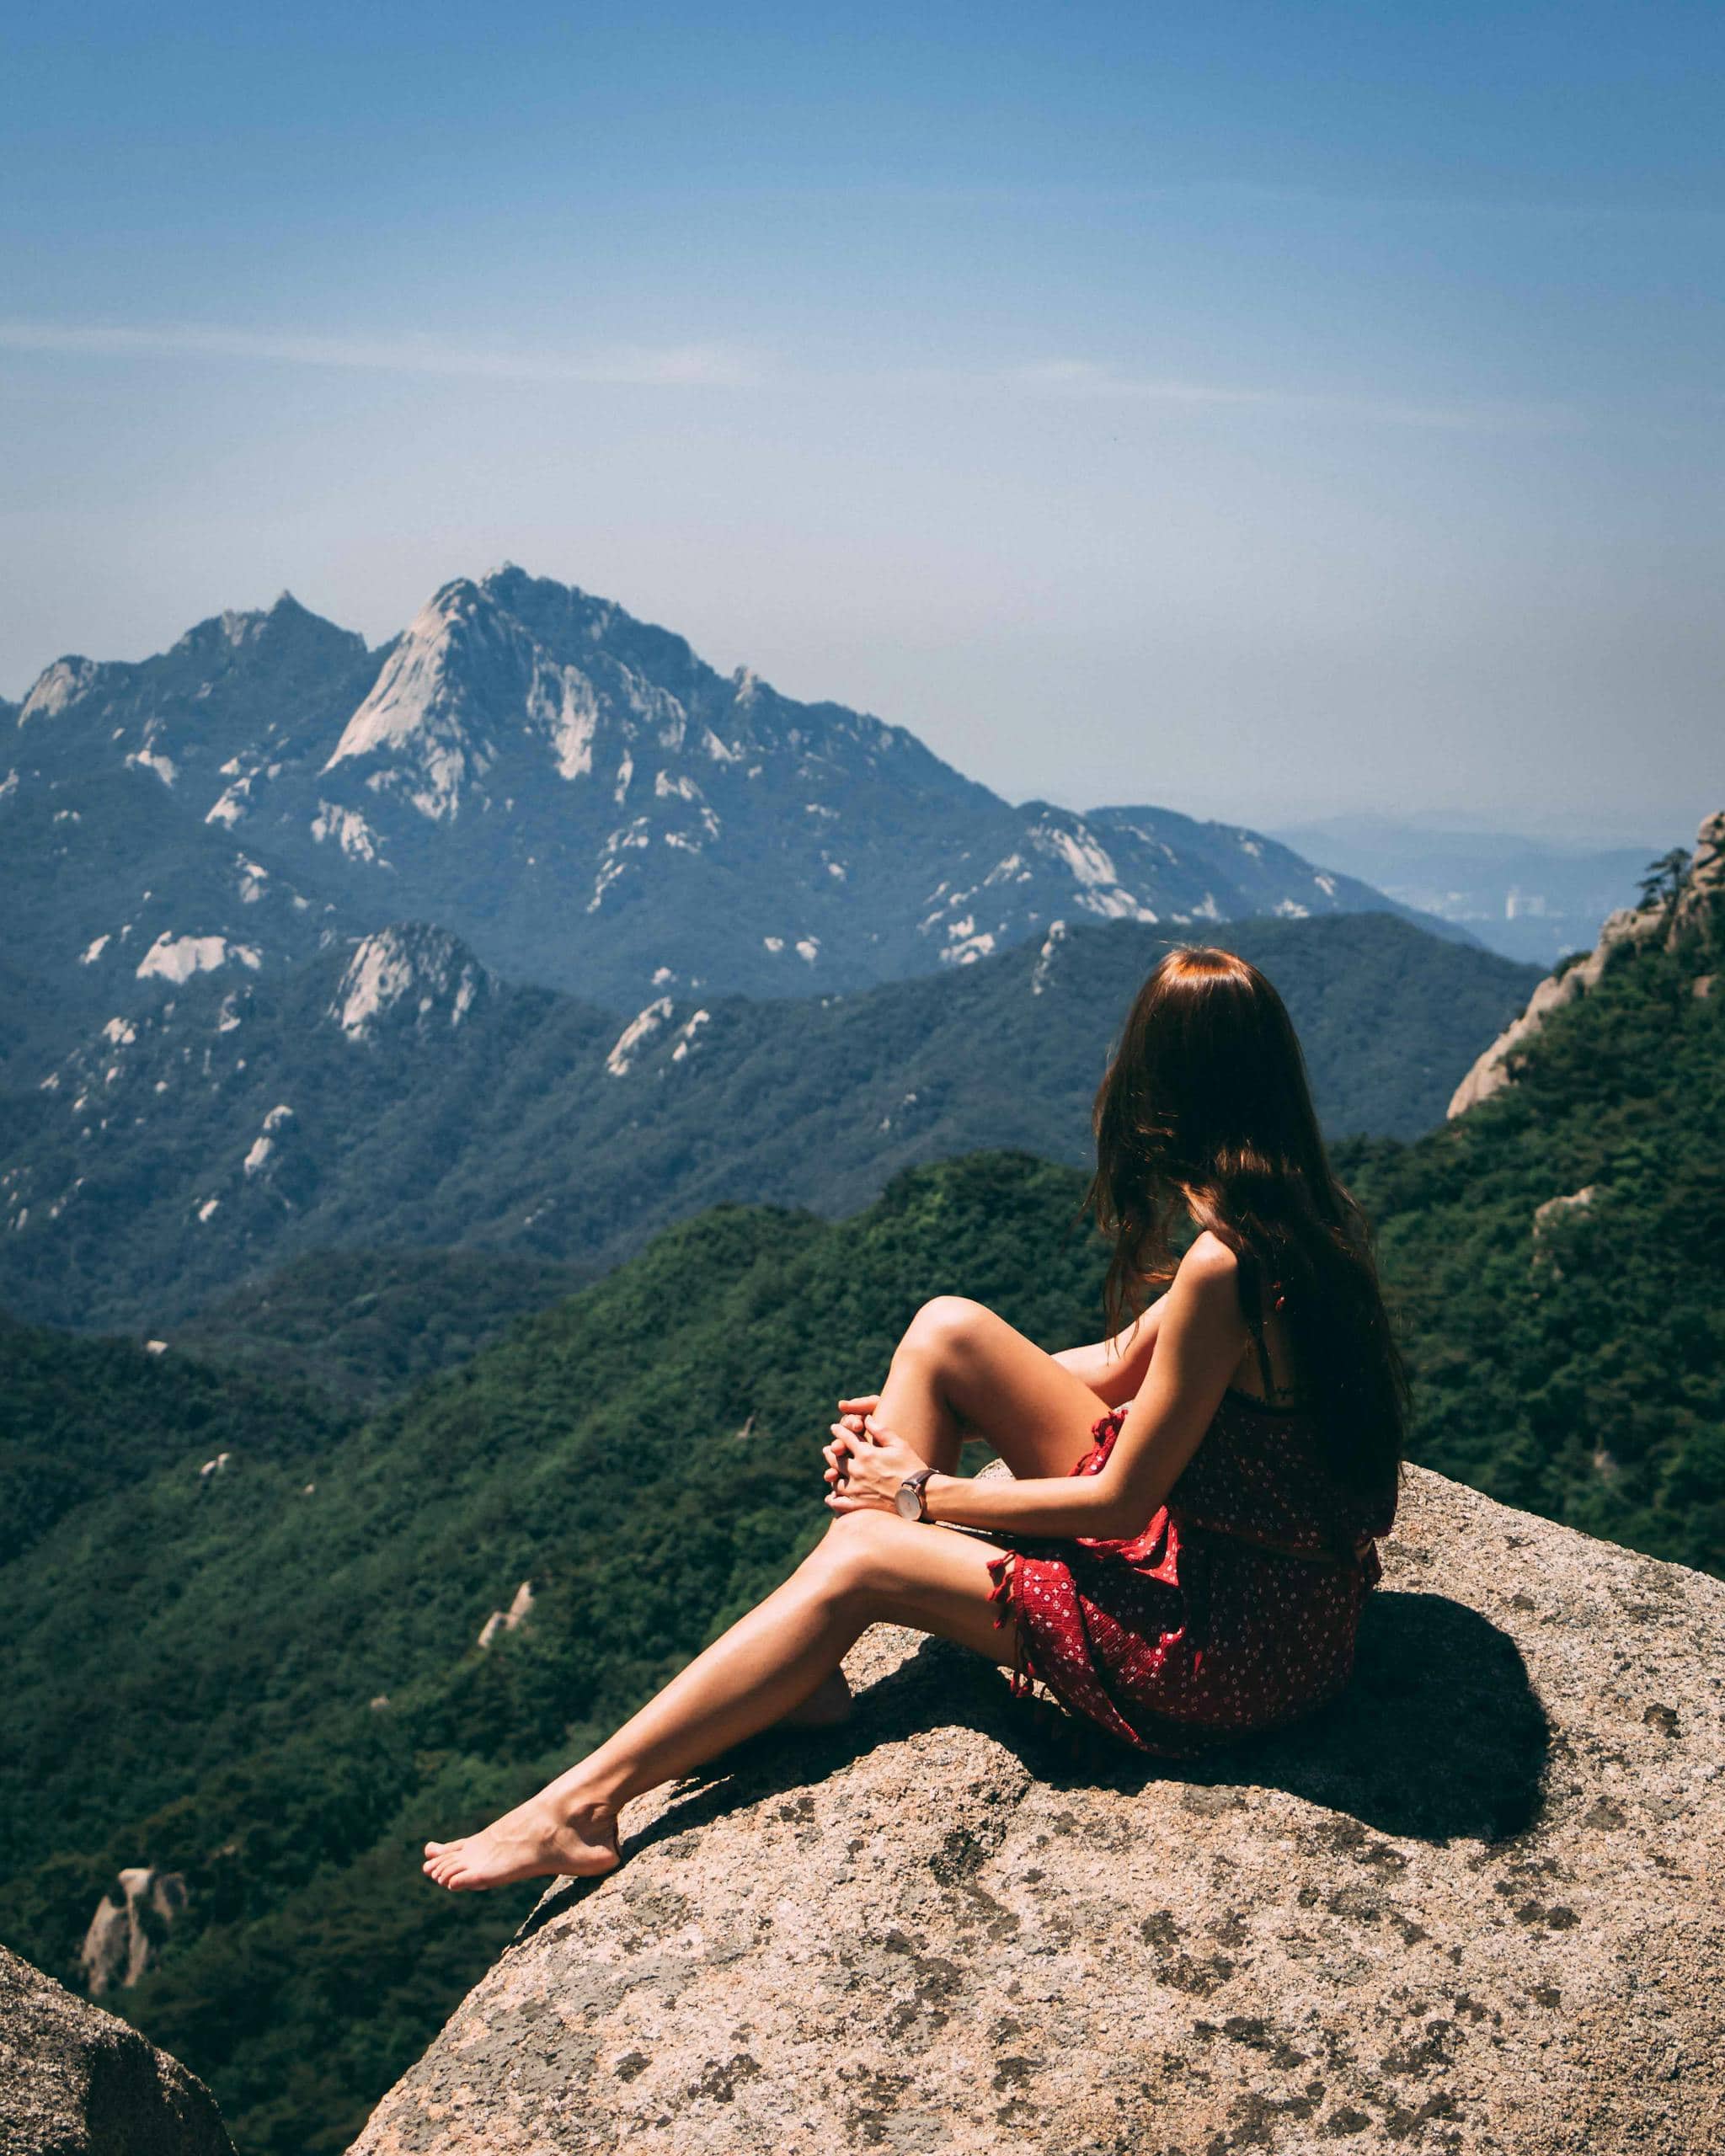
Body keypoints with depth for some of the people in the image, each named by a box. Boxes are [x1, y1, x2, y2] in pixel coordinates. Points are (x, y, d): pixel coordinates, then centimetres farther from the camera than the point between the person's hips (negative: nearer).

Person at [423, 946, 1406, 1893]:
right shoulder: (1296, 1208, 2)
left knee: (862, 1561, -8)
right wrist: (906, 1418, 8)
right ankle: (809, 1674, 6)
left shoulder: (1222, 1264, -28)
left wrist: (928, 1492, -5)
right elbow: (1127, 1365, 12)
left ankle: (585, 1806, 0)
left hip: (1238, 1640, -9)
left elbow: (1120, 1503, -20)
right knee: (946, 1331, 1)